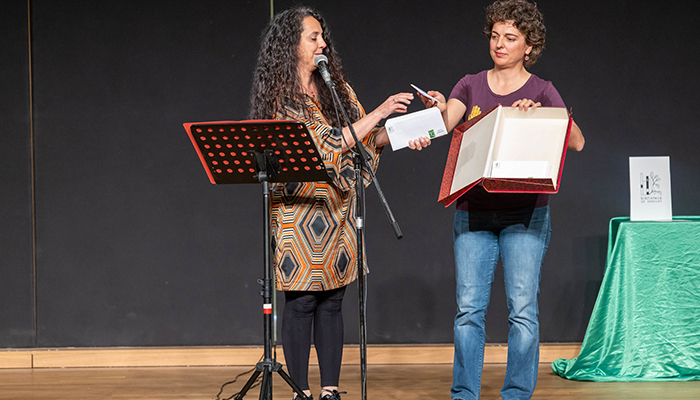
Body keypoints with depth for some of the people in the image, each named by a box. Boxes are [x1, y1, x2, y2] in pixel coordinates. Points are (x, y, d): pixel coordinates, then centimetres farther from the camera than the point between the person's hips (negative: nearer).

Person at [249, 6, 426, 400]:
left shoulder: (336, 88, 10)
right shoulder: (281, 99, -10)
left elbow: (364, 140, 12)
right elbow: (327, 145, -18)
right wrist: (379, 113, -18)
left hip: (338, 211, 6)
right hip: (298, 211, -6)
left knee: (332, 301, 7)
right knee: (301, 302, -1)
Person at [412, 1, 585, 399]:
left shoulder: (542, 91, 5)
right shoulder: (471, 85, 12)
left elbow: (577, 142, -7)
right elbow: (445, 122, -4)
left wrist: (538, 114, -21)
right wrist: (436, 110, -25)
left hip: (525, 212, -2)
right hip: (474, 210, 2)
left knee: (523, 308, -6)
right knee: (469, 308, -2)